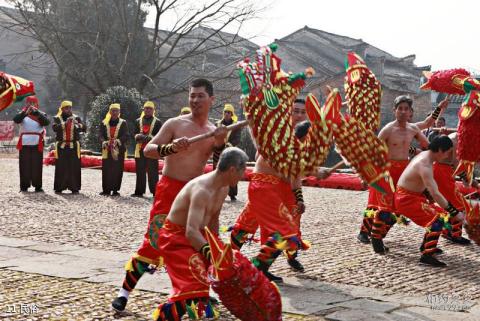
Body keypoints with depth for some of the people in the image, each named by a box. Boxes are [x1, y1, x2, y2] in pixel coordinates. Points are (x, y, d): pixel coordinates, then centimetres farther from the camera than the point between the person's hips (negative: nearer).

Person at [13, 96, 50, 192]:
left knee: (37, 165, -2)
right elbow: (16, 120, -13)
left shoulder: (41, 114, 8)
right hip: (24, 144, 0)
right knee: (25, 165, 0)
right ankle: (24, 186, 5)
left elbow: (47, 122, -12)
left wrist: (36, 112, -22)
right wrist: (25, 112, -27)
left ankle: (37, 186, 3)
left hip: (37, 144, 0)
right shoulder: (23, 114, 8)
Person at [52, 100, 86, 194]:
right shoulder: (57, 118, 7)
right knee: (60, 168, -3)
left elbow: (84, 128, -3)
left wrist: (77, 124, -23)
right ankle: (59, 188, 2)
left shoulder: (76, 118, 11)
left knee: (74, 167, -3)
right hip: (61, 146, -1)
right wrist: (65, 123, -25)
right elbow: (55, 128, -13)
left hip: (73, 146, 1)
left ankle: (74, 188, 0)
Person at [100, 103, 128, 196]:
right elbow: (101, 135, 5)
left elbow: (126, 135, -2)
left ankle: (115, 190, 4)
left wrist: (118, 141, -20)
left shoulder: (123, 122, 6)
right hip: (107, 150, 1)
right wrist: (104, 142, -16)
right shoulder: (104, 123, 11)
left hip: (119, 150, -1)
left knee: (118, 170, -3)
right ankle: (106, 189, 8)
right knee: (106, 170, 1)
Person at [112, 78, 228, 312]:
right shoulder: (175, 124, -3)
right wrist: (171, 148, -27)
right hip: (169, 189, -4)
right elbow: (148, 150, -10)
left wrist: (220, 144, -14)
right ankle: (124, 292, 2)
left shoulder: (215, 132, 8)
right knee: (154, 241, -8)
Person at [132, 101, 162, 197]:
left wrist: (150, 138, -16)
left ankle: (155, 192, -2)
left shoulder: (157, 122, 7)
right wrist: (139, 137, -11)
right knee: (140, 172, 5)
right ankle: (139, 192, 10)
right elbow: (135, 134, 11)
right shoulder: (138, 121, 17)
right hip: (140, 150, 3)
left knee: (152, 172, -4)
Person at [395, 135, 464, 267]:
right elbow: (435, 194, -34)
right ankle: (427, 255, -24)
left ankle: (426, 246, 33)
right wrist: (455, 213, -34)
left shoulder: (424, 155, 3)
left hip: (414, 195, 10)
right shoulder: (425, 165, -27)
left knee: (440, 213, 21)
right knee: (438, 219, -21)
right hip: (406, 199, -10)